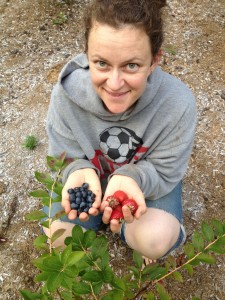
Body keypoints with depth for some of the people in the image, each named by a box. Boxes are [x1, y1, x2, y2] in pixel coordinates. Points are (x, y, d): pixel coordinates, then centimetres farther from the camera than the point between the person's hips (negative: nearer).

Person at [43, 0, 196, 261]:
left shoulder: (178, 103, -34)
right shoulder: (66, 93, -30)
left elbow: (164, 173, -21)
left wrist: (131, 178, -44)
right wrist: (79, 171, -41)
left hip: (148, 174, -1)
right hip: (91, 170, 2)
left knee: (155, 242, -24)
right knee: (58, 236, -11)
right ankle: (104, 213, 19)